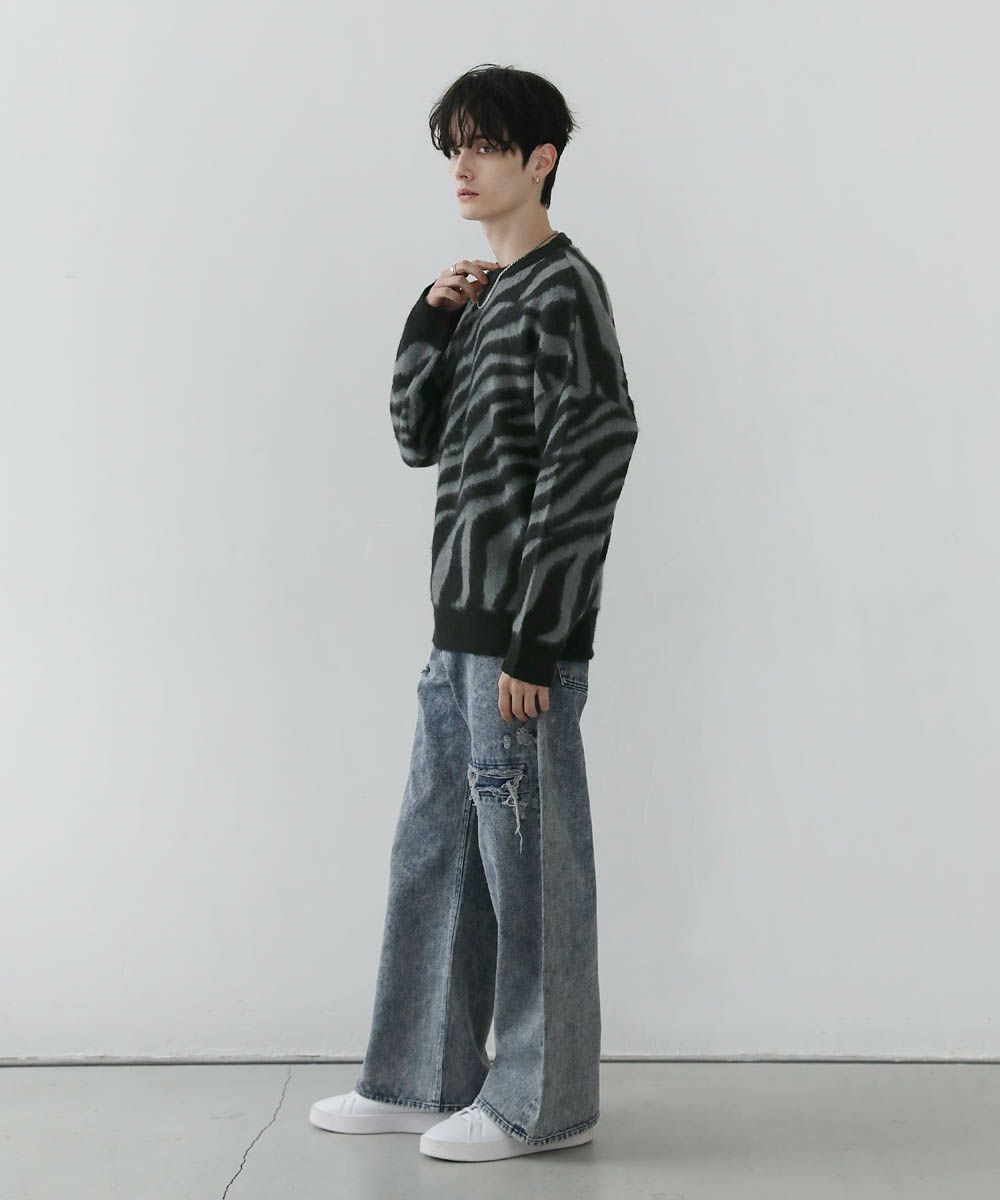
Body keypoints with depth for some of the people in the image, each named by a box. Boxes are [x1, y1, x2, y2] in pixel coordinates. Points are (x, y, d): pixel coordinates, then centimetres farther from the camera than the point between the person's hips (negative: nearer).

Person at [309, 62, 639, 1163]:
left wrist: (532, 639, -18)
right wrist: (430, 324, 4)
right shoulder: (482, 295, 18)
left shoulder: (562, 288, -9)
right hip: (461, 624, 9)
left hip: (523, 631, -9)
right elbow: (418, 438, 19)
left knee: (528, 861, -1)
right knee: (431, 854, 13)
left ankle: (542, 1100, 11)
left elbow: (587, 468, -16)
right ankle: (422, 1079, 24)